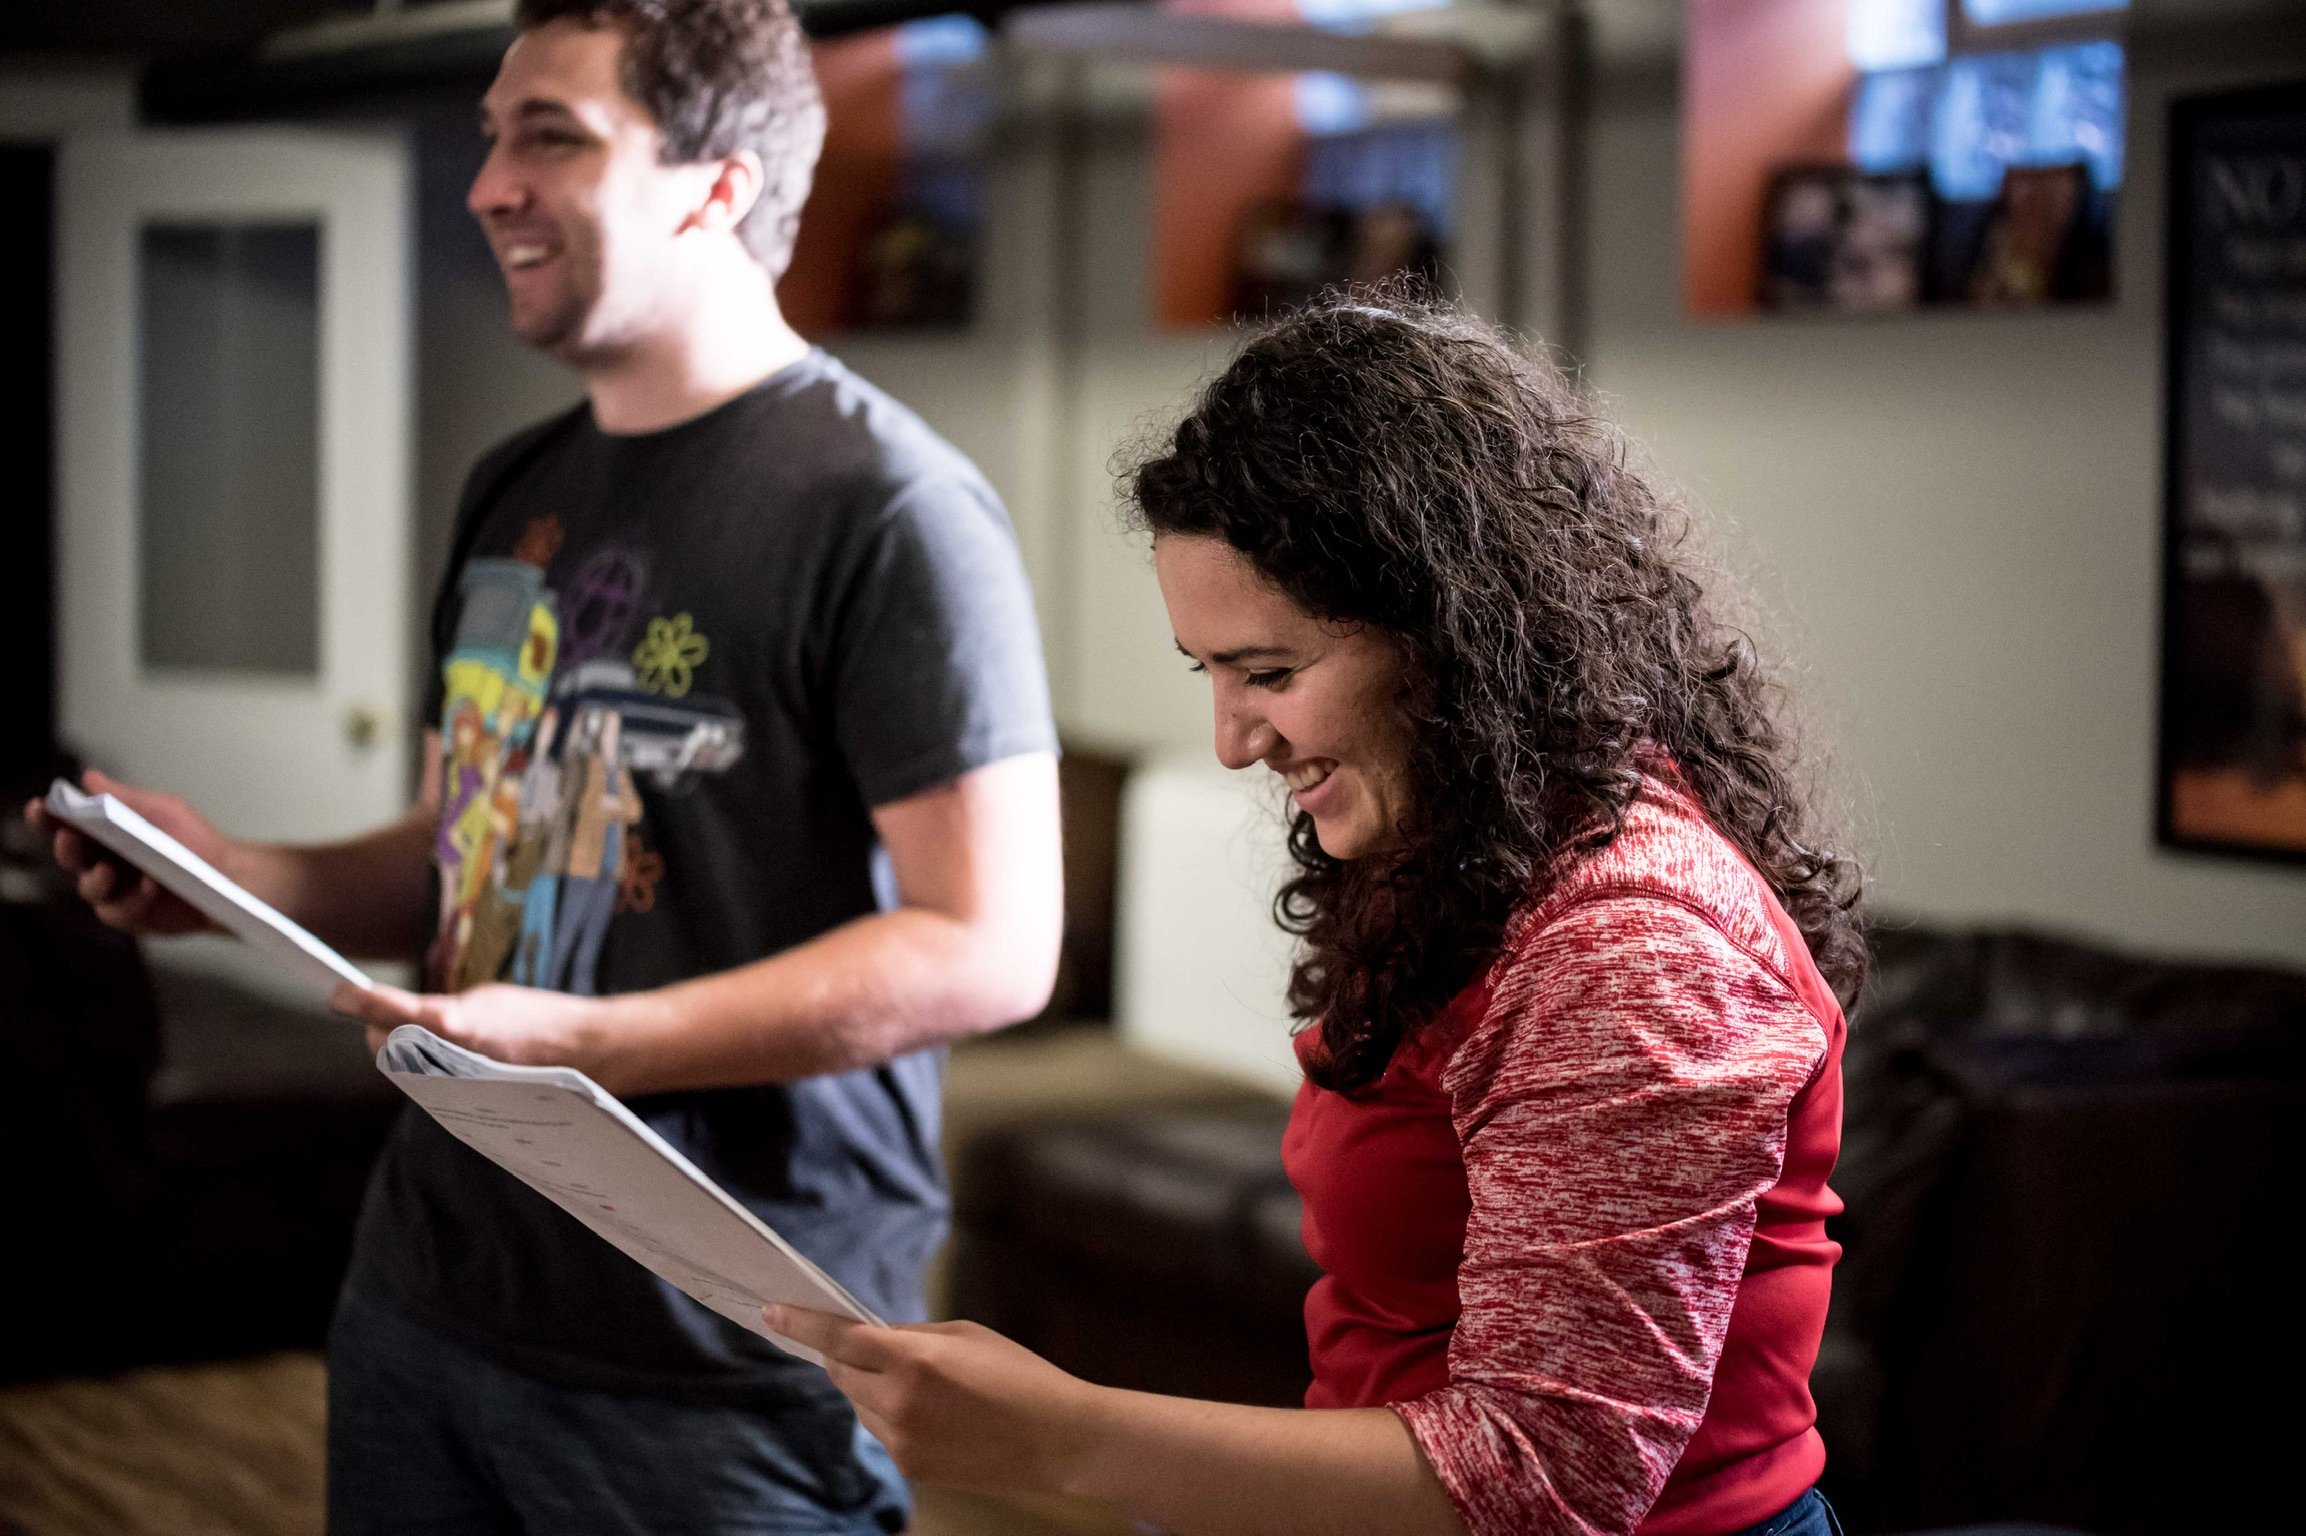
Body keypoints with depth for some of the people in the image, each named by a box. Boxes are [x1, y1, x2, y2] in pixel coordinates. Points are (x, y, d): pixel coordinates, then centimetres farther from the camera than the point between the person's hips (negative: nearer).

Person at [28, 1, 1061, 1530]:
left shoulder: (888, 507, -14)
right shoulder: (515, 490, 13)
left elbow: (990, 948, -19)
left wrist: (584, 1042, -24)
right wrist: (242, 878, 3)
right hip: (428, 1287, 7)